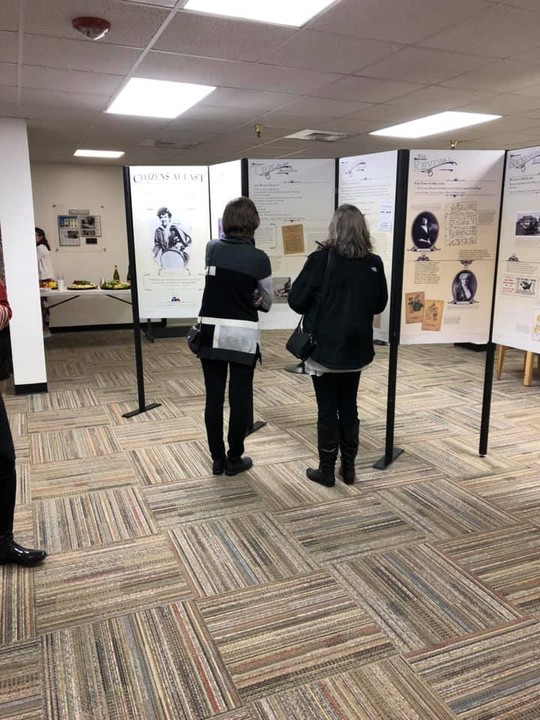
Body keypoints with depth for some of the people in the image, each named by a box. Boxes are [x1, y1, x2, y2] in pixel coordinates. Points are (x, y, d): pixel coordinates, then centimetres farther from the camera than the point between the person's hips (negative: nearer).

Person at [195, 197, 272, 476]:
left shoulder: (212, 249, 1)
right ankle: (234, 459, 17)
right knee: (240, 397, 7)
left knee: (213, 396, 9)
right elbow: (267, 302, 3)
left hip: (211, 332, 3)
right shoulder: (259, 258, -8)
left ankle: (217, 459, 19)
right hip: (243, 335, -3)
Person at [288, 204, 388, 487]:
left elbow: (296, 301, -9)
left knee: (327, 410, 5)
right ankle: (348, 467, 23)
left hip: (324, 348, -3)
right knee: (349, 407, 14)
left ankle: (326, 470, 15)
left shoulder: (321, 259, -13)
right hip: (356, 348, 4)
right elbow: (380, 305, 10)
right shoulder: (374, 264, -2)